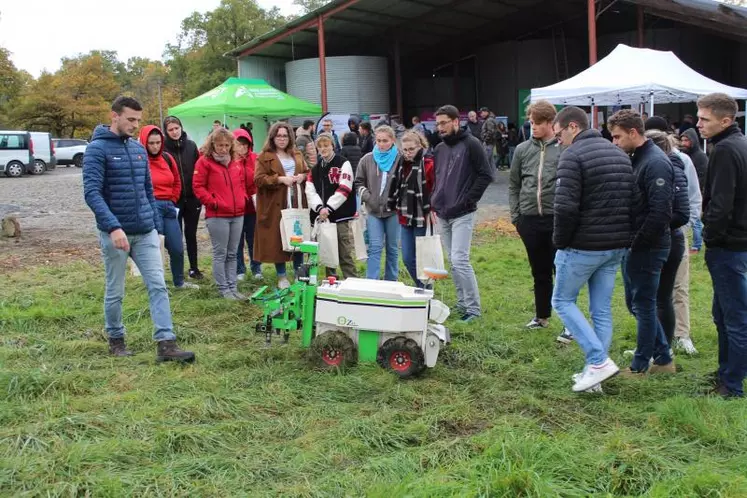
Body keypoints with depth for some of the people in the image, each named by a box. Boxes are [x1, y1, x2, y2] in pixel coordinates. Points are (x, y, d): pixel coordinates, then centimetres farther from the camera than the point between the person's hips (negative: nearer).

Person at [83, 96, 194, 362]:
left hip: (145, 232, 5)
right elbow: (92, 192, -19)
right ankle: (116, 340, 27)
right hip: (115, 233, -5)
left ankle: (166, 344, -4)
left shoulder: (139, 149, 11)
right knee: (115, 292, 9)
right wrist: (113, 227, -29)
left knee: (158, 286, -3)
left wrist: (158, 227, 12)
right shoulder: (97, 149, -9)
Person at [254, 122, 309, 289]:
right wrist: (280, 179, -18)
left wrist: (302, 176, -3)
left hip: (297, 203, 4)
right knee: (278, 240, 0)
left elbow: (308, 172, 21)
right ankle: (282, 276, 10)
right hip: (276, 205, -4)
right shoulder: (264, 157, -1)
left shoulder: (297, 155, 15)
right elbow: (259, 179, -10)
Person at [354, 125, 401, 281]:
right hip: (374, 210, 1)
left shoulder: (400, 159, -7)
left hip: (393, 210, -1)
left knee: (392, 248, 10)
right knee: (375, 248, -2)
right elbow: (359, 182, 12)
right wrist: (367, 197, -2)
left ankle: (391, 284, 21)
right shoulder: (367, 160, 2)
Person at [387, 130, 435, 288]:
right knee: (407, 259, 10)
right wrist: (395, 207, 16)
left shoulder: (428, 164, -11)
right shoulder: (402, 163, 11)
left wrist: (432, 210, -16)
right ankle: (421, 288, 27)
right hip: (405, 218, 7)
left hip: (421, 219, -7)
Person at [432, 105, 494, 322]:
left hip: (462, 214, -7)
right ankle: (462, 303, 21)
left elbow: (486, 175, -11)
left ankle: (473, 308, -3)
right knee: (453, 261, 11)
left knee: (459, 260, -13)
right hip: (442, 214, 7)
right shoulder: (439, 149, 14)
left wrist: (468, 200, -14)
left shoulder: (471, 145, -7)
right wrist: (433, 200, 11)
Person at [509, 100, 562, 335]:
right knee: (540, 272, 16)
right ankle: (542, 316, 30)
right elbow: (514, 184, 14)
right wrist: (516, 215, 7)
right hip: (530, 219, 4)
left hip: (557, 219, -4)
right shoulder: (523, 149, 7)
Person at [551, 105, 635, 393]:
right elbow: (633, 202, 14)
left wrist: (560, 241, -8)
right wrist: (623, 237, 15)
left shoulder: (573, 155, -13)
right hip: (616, 247, 8)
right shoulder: (620, 154, 13)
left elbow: (565, 207, -21)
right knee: (602, 309, 12)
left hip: (583, 247, -7)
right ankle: (595, 372, 16)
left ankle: (599, 361, -3)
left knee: (562, 301, 8)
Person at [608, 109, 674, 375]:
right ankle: (663, 358, 28)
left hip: (648, 248, -9)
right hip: (635, 245, 9)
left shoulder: (655, 162, -18)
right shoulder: (635, 158, 11)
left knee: (643, 304, 3)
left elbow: (661, 211, -24)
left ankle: (640, 365, 16)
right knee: (635, 301, 16)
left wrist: (638, 241, -17)